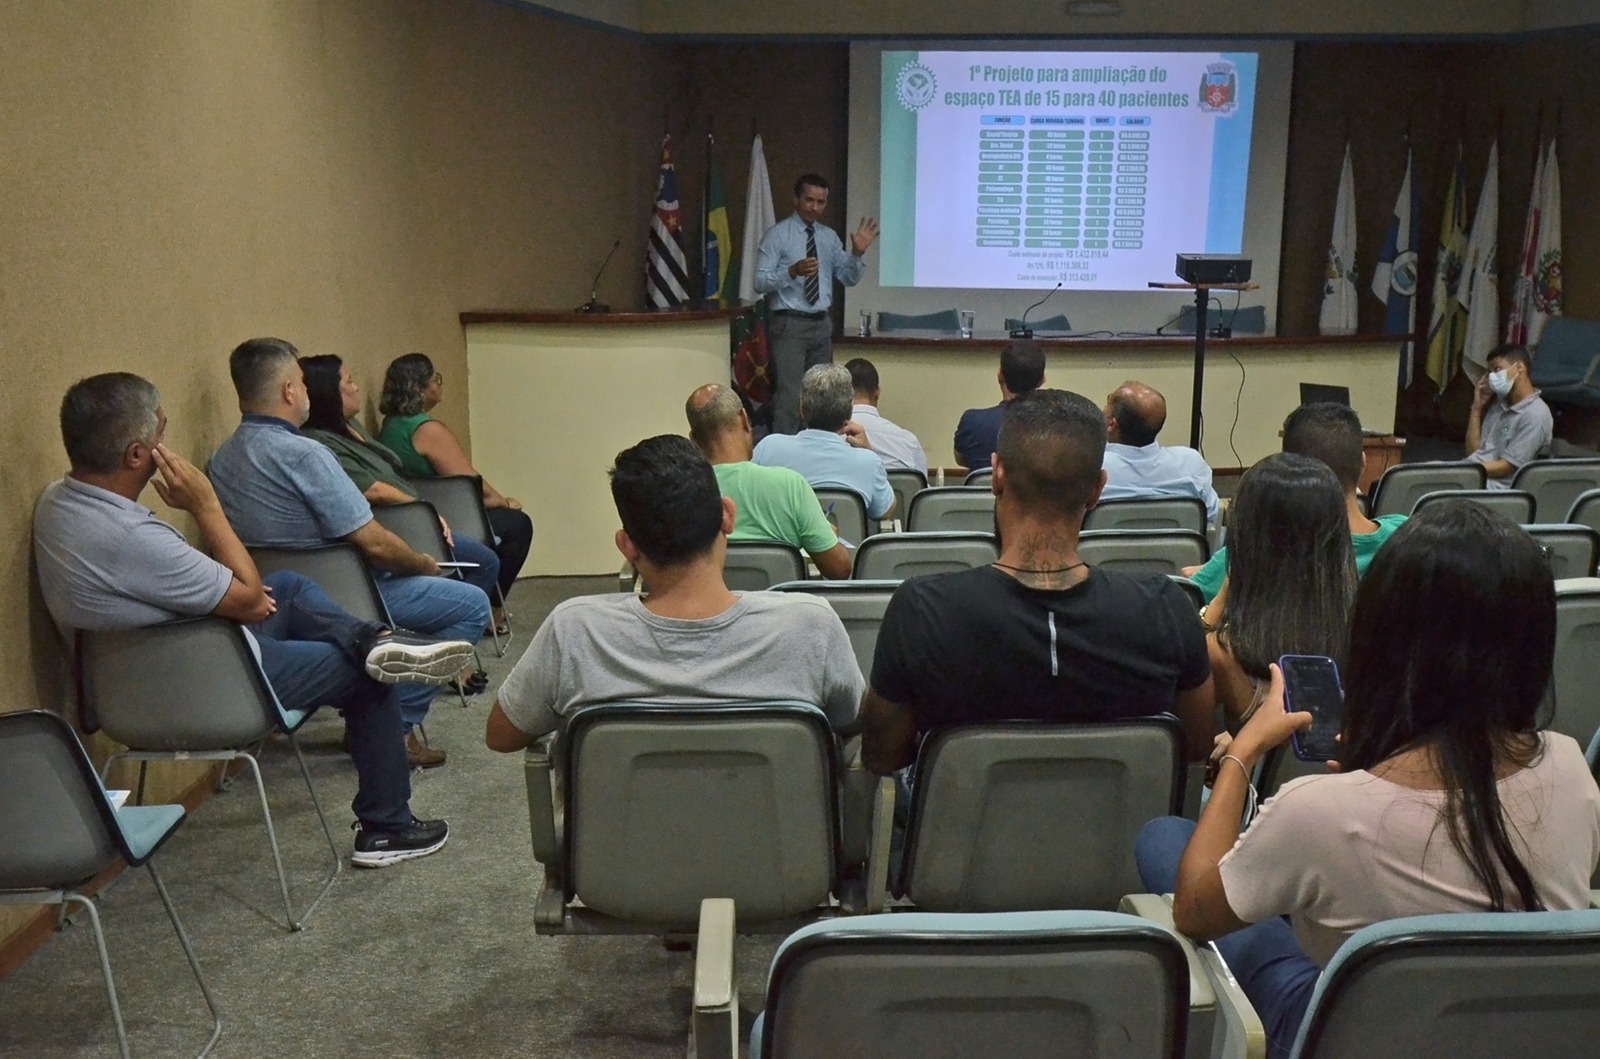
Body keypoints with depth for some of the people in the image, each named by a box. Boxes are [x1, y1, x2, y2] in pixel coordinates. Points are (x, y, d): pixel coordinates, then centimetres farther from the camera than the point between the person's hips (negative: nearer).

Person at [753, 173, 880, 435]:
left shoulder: (829, 237, 12)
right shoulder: (777, 234, -5)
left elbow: (849, 278, 11)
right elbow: (760, 282, -12)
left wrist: (858, 253, -8)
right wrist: (793, 271, -27)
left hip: (822, 325, 6)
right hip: (789, 325, -6)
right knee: (789, 396, -12)